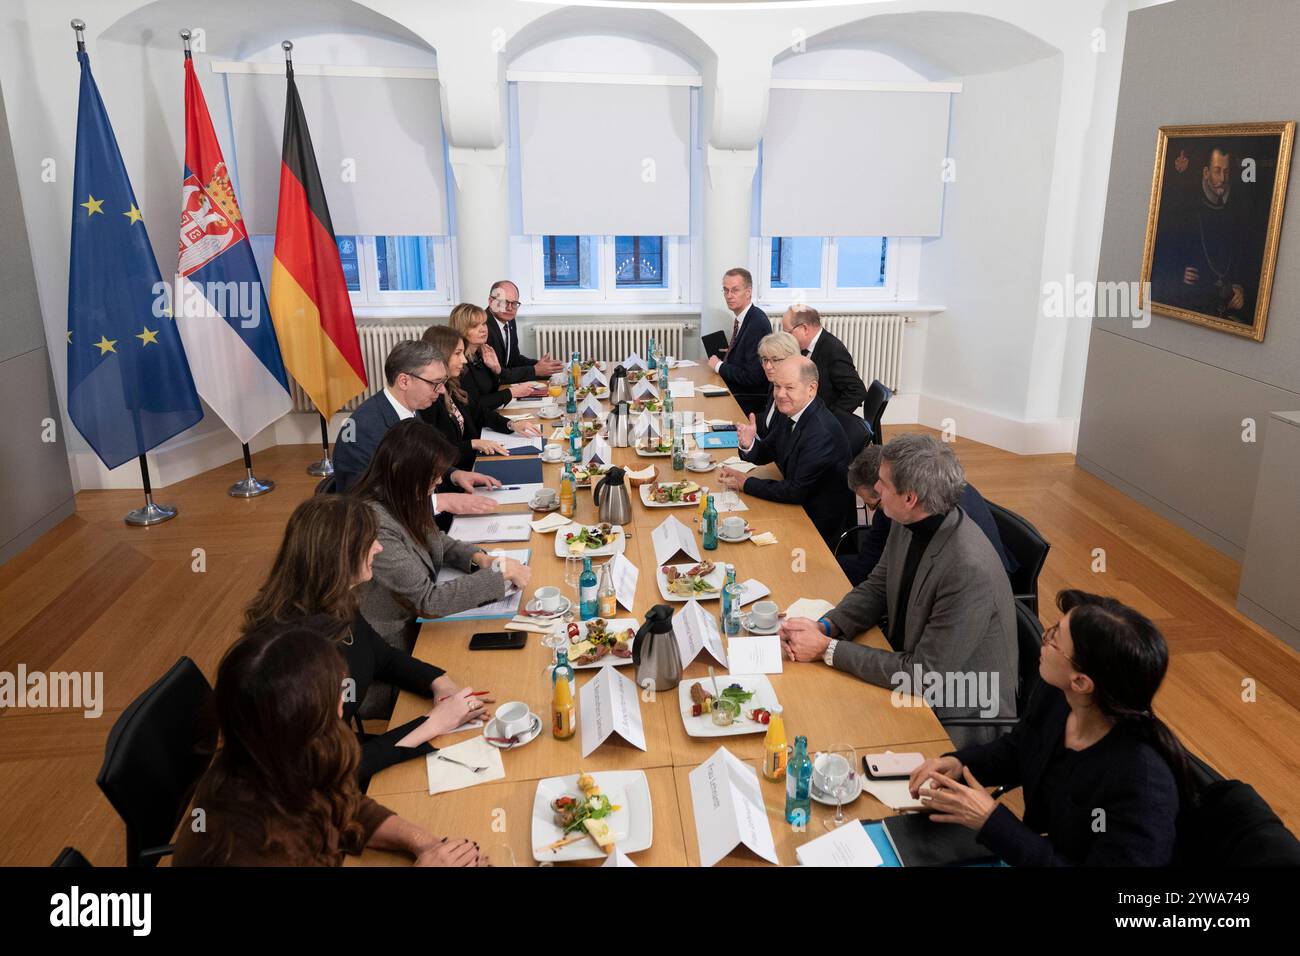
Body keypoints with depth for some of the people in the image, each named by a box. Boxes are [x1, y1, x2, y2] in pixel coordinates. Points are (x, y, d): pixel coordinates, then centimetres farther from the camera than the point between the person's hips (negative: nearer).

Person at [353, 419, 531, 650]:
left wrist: (478, 557, -4)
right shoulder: (375, 526, -30)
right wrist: (501, 573, -22)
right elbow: (427, 600, -27)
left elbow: (433, 539, 14)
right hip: (397, 643, -7)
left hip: (418, 619, 7)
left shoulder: (400, 500, -5)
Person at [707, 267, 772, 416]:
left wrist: (719, 366, -12)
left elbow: (753, 376, -23)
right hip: (733, 391, 8)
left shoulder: (758, 323, -20)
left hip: (749, 401, -8)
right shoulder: (739, 317, 7)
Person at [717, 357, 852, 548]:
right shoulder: (789, 412, -2)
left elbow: (796, 492, -26)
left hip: (818, 523, -7)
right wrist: (749, 444, -14)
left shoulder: (822, 433, -29)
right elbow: (764, 455, 9)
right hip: (794, 503, 7)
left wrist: (746, 483, -17)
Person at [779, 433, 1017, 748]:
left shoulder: (970, 571, -33)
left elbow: (924, 675, -27)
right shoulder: (908, 524, -8)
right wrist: (825, 626, -11)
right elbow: (876, 588, 8)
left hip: (962, 718, -7)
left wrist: (827, 648, -22)